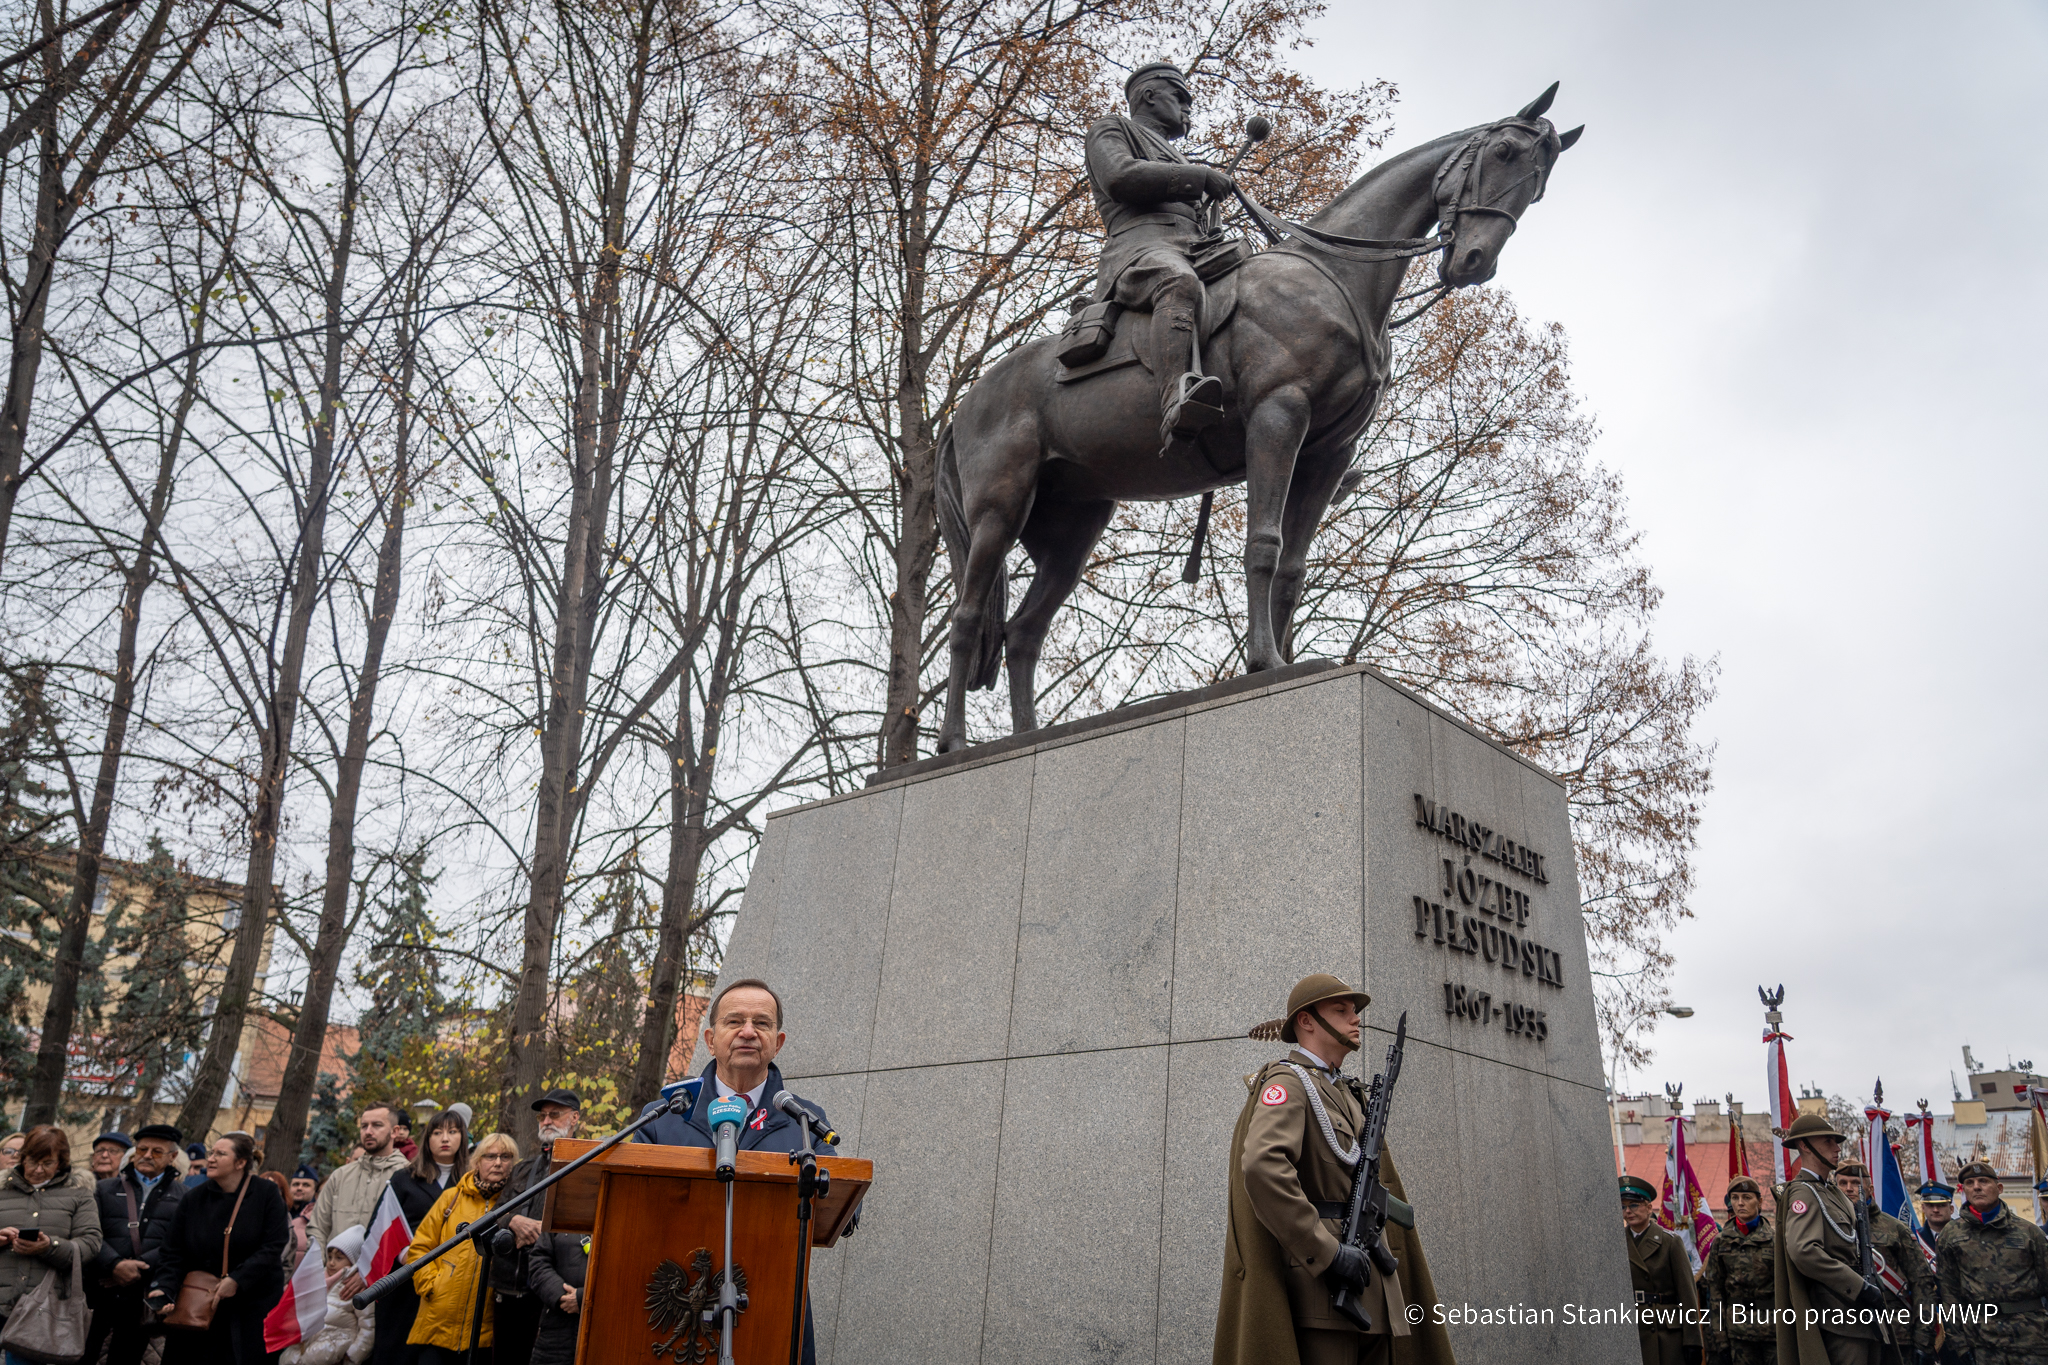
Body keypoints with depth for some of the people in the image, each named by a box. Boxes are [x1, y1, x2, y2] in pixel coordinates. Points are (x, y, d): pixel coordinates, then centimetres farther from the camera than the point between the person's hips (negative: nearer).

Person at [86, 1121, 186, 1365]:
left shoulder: (182, 1196, 8)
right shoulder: (105, 1189, 12)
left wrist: (138, 1267, -15)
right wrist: (115, 1265, -16)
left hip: (146, 1296, 0)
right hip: (100, 1295, 0)